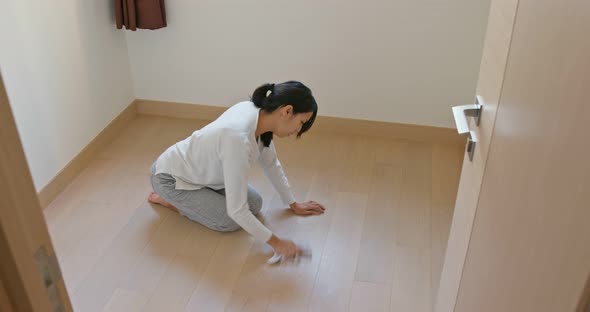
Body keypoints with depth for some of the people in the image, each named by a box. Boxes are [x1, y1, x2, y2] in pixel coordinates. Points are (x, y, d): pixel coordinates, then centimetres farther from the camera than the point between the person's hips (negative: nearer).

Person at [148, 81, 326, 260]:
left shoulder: (255, 111, -14)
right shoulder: (239, 139, -40)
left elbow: (270, 163, 3)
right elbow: (236, 210, -35)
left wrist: (293, 204, 10)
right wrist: (275, 242, -23)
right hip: (171, 178, -8)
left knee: (254, 204, 5)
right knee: (231, 221, -12)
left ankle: (186, 198, 20)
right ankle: (167, 199, 6)